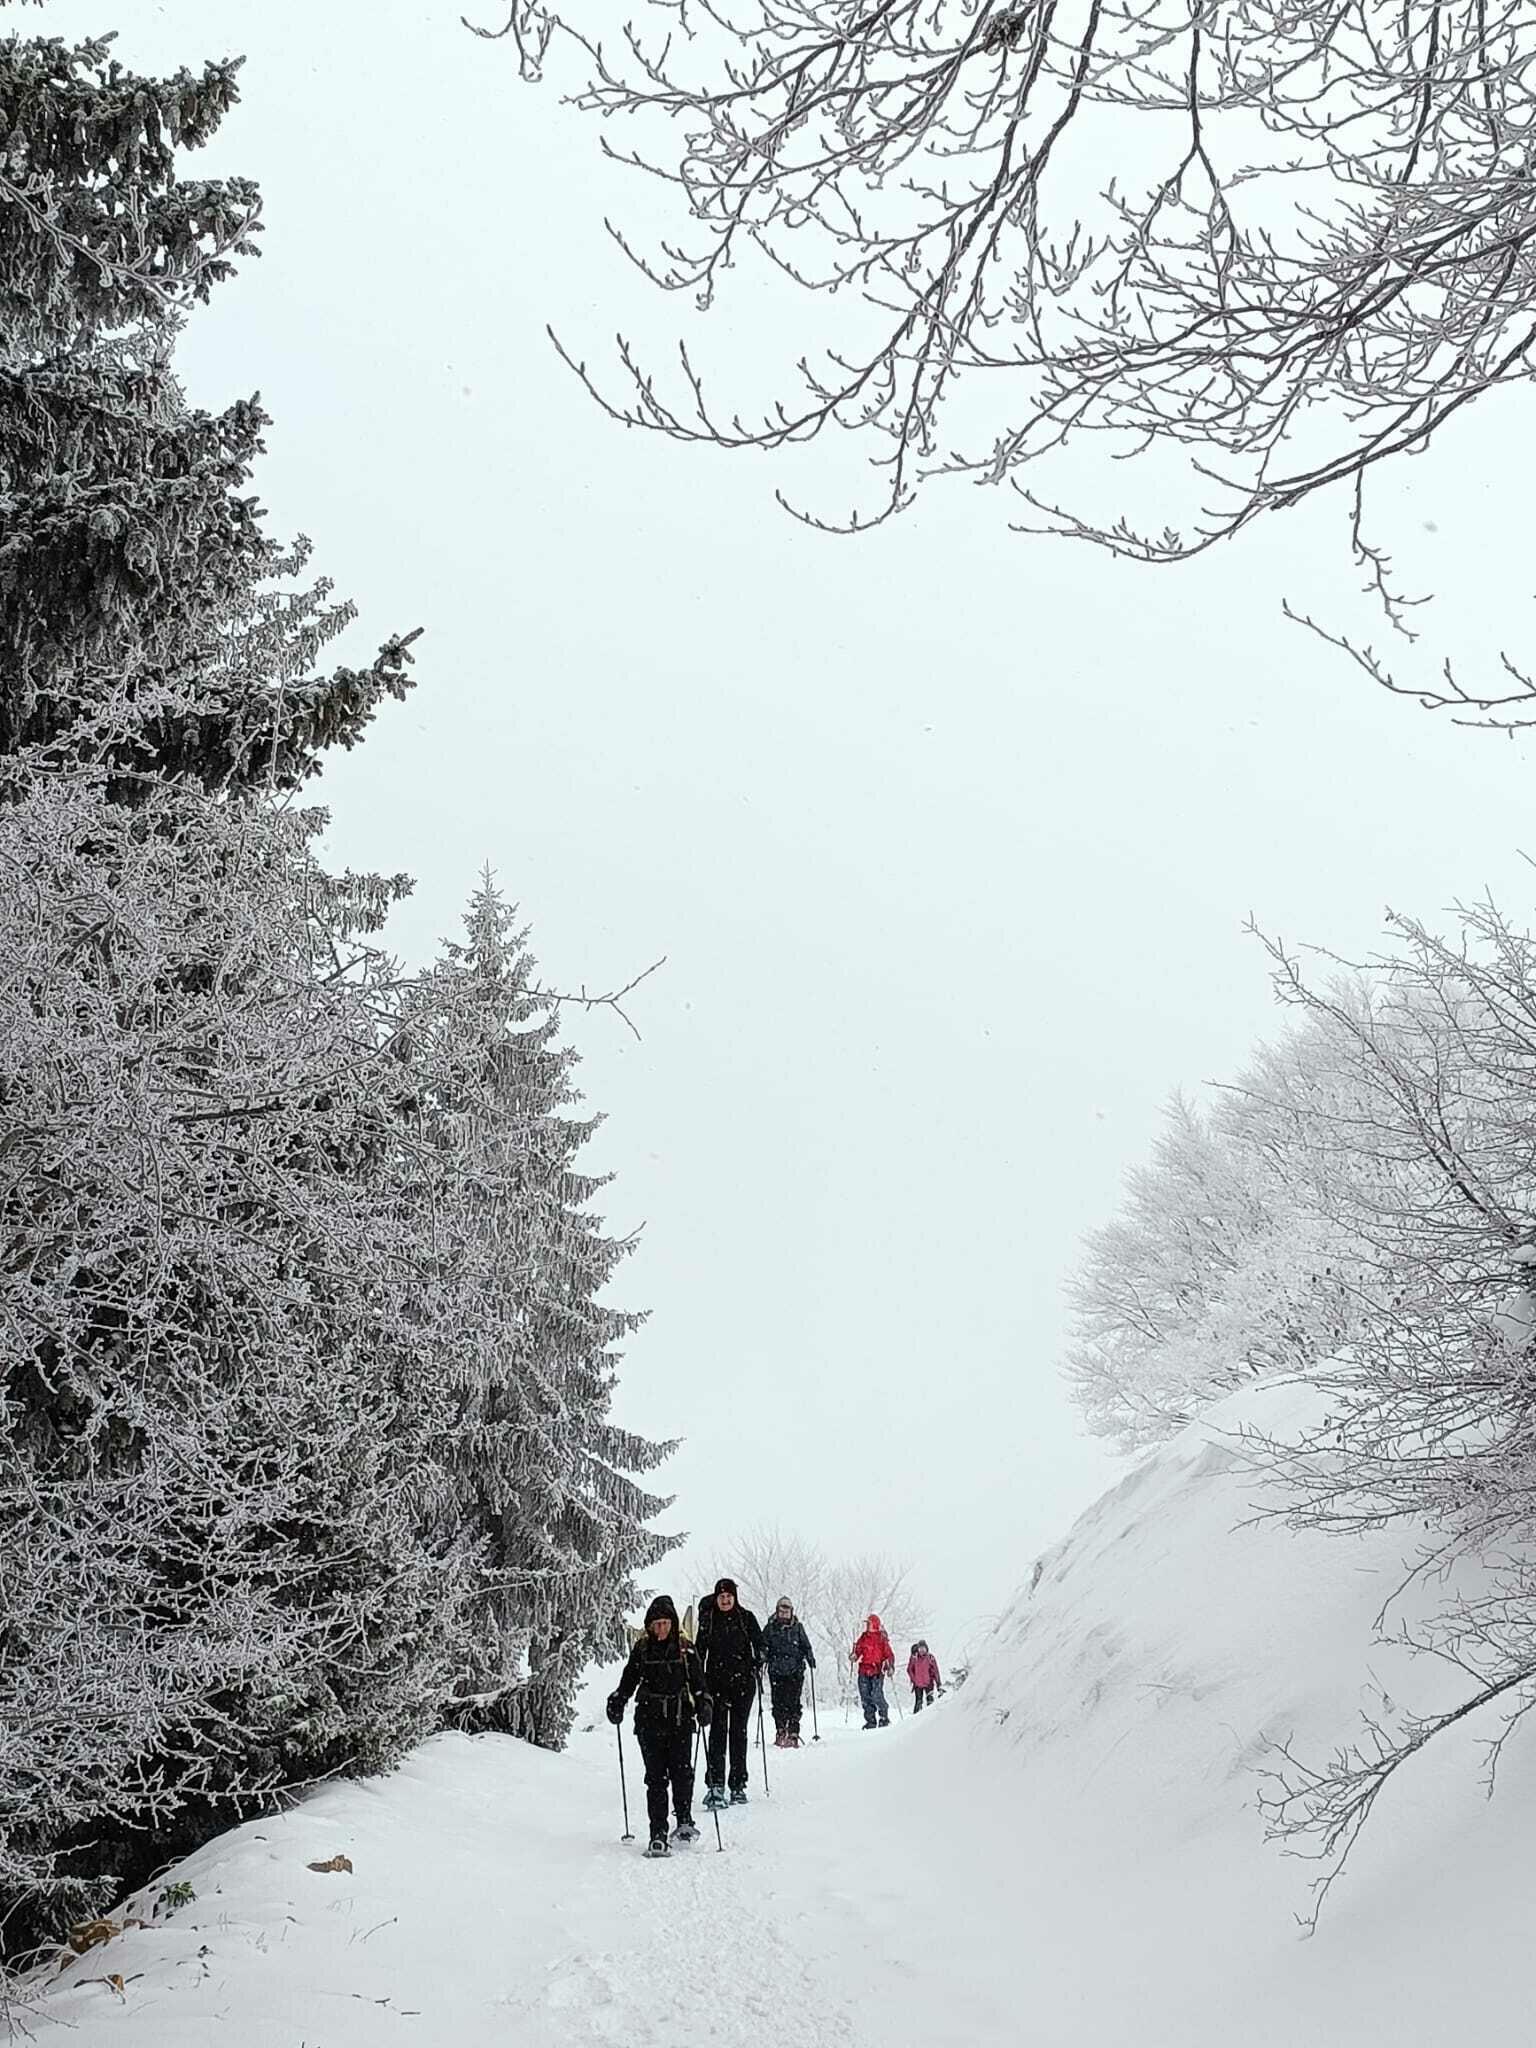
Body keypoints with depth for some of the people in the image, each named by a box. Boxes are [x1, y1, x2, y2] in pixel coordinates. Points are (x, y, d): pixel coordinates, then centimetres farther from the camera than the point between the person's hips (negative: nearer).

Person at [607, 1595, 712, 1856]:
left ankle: (684, 1820, 10)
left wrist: (703, 1706, -9)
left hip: (680, 1719, 0)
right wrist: (617, 1702, -3)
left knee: (682, 1772, -11)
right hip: (650, 1720, 0)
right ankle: (658, 1834, -1)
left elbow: (698, 1683, 6)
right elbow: (629, 1680, 11)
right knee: (656, 1777, -4)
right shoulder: (642, 1650, 7)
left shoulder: (685, 1650, 4)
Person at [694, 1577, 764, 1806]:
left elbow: (759, 1644, 6)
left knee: (739, 1731, 5)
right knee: (718, 1731, -9)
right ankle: (715, 1785, -12)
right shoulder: (708, 1619, 4)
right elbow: (700, 1651, 8)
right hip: (716, 1682, 0)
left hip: (743, 1682, 0)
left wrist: (758, 1666, -9)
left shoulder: (746, 1617, 2)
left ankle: (738, 1785, 12)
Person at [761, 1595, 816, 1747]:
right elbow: (763, 1646, 9)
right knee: (778, 1702, -1)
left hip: (795, 1672, -1)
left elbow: (806, 1646, 11)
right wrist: (760, 1660, -7)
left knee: (793, 1703, -5)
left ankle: (793, 1734, -1)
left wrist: (810, 1659, -4)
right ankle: (780, 1732, 11)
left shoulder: (797, 1628, 7)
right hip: (776, 1672, 1)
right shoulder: (770, 1628, 7)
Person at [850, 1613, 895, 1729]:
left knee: (877, 1695, -14)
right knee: (865, 1697, 2)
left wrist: (890, 1667, -15)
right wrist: (854, 1657, -7)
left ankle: (884, 1718, 2)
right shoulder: (863, 1638, 13)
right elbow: (858, 1651, 15)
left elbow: (889, 1654, -1)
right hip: (864, 1671, 5)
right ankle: (870, 1720, 10)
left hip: (877, 1671, -5)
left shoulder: (882, 1639, 0)